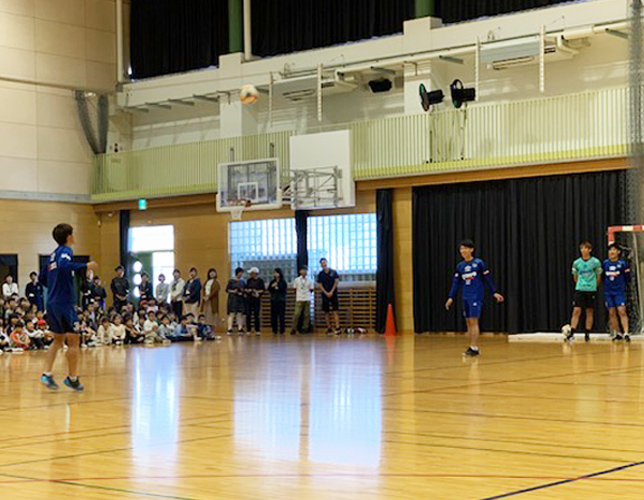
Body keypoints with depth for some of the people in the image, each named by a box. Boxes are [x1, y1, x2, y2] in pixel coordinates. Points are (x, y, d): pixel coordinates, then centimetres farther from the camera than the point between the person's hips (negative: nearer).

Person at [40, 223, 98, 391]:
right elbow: (64, 265, -31)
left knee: (58, 340, 16)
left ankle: (47, 374, 7)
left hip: (52, 303, 8)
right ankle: (72, 378, 5)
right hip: (65, 303, -8)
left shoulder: (54, 254, 16)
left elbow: (43, 278, 22)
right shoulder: (65, 250, -9)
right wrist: (85, 267, -26)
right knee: (74, 341, 1)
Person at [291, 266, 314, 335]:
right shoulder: (297, 280, 2)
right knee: (297, 314, -7)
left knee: (307, 315, 1)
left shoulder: (309, 280, 5)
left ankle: (305, 329, 7)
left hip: (307, 299, 2)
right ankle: (293, 329, -4)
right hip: (299, 299, -2)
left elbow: (311, 289, 11)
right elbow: (295, 289, 9)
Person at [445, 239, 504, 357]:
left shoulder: (479, 263, -5)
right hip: (466, 297, 6)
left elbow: (487, 279, -1)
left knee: (473, 321, -12)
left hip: (476, 296, -6)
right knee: (468, 322, 5)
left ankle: (474, 348, -11)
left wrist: (494, 292, -2)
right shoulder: (460, 266, 9)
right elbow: (456, 282, 11)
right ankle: (473, 347, 11)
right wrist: (451, 297, 4)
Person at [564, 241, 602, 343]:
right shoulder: (576, 263, 3)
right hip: (579, 289, 1)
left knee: (589, 312, 5)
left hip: (591, 290, -1)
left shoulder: (595, 262, -2)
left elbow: (598, 277, 9)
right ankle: (571, 333, -12)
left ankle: (587, 334, 13)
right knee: (576, 311, -9)